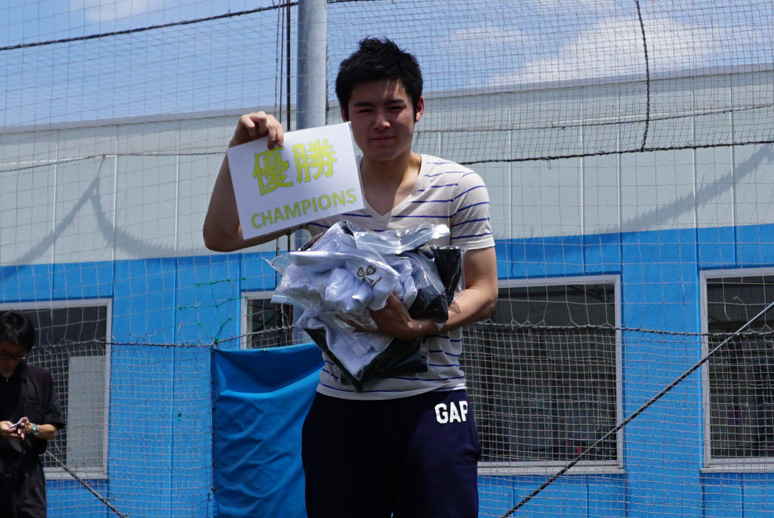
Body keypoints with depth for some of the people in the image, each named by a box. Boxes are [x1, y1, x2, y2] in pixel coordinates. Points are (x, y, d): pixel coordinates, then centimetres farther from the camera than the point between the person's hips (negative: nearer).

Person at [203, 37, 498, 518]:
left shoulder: (459, 186, 2)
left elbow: (484, 292, -1)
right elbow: (221, 237, 7)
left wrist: (419, 327, -20)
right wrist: (240, 152, -6)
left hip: (432, 402, -2)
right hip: (340, 403, 2)